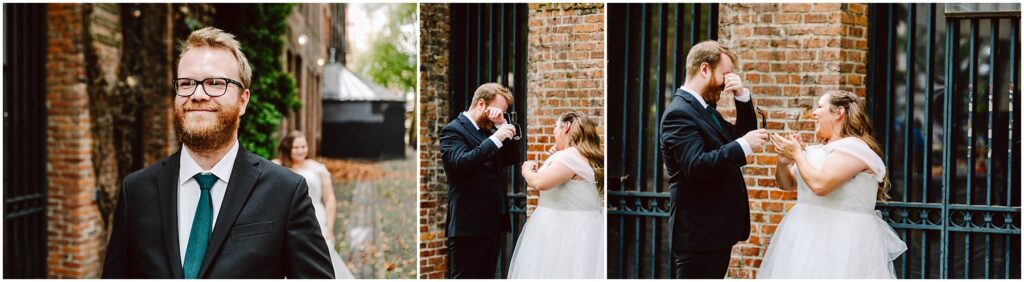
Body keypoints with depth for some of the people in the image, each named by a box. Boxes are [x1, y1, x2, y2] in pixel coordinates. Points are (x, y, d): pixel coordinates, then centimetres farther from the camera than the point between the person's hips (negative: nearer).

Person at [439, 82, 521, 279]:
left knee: (486, 277, 10)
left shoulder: (489, 130, 16)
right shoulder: (452, 130, -7)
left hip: (493, 224, 8)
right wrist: (495, 139, -25)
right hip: (468, 225, -8)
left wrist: (502, 124, 0)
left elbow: (512, 158, 12)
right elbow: (461, 163, -23)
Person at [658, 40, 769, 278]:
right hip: (698, 235, -10)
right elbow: (696, 166, -27)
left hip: (717, 231, 10)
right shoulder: (679, 113, -15)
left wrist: (742, 97, 5)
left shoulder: (706, 110, 16)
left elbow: (738, 137, 17)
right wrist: (744, 145, -25)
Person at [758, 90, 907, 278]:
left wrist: (797, 155, -11)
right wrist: (783, 160, 2)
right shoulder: (818, 150, 16)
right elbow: (787, 184, 22)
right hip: (811, 236, 9)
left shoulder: (854, 147, -12)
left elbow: (820, 185, -24)